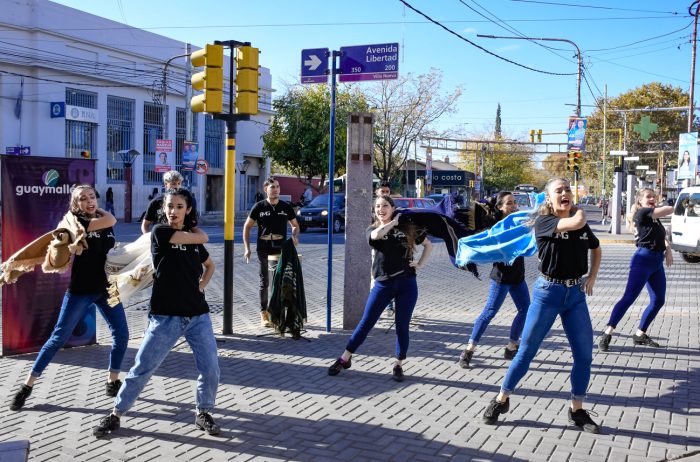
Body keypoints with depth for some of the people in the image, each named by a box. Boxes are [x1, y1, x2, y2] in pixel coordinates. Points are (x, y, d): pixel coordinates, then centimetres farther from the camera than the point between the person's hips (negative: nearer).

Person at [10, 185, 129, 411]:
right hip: (80, 290, -5)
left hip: (106, 289, 5)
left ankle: (112, 381, 18)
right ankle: (27, 385, 13)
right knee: (58, 338, 0)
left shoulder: (105, 224, 8)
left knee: (121, 334, 2)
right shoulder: (75, 221, -9)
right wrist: (100, 213, -7)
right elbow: (111, 220, -21)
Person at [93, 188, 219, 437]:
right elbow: (203, 238, -14)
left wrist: (201, 285, 10)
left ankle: (203, 414, 21)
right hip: (165, 316, -4)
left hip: (198, 315, 4)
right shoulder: (160, 232, -7)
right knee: (141, 369, 4)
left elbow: (210, 265, 28)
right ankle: (115, 414, 21)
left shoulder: (193, 239, 9)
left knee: (211, 370, 0)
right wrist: (192, 229, 7)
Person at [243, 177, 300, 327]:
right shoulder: (259, 207, 0)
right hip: (263, 249, -1)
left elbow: (295, 225, 16)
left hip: (281, 249, 1)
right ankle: (264, 313, 17)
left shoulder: (286, 207, 4)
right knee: (264, 282, 7)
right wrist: (247, 248, -1)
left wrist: (295, 236, -6)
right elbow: (247, 226, 6)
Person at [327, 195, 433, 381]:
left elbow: (428, 245, 17)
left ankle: (398, 366, 18)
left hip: (407, 284, 0)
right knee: (366, 323, 2)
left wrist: (420, 264, 5)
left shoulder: (407, 228, 7)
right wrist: (395, 221, -10)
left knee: (402, 326, 3)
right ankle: (344, 359, 14)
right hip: (383, 284, 0)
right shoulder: (372, 229, 6)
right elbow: (377, 235, -21)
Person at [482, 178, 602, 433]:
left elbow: (596, 248, 25)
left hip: (576, 294, 5)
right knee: (526, 351, 1)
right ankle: (501, 400, 17)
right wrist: (578, 212, -6)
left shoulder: (582, 226, 5)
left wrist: (592, 277, 11)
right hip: (548, 292, -5)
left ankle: (577, 410, 19)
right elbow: (575, 223, -28)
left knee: (584, 355, 3)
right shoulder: (543, 222, -11)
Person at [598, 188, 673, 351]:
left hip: (657, 262, 9)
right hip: (643, 260, -9)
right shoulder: (642, 213, -9)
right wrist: (658, 209, 9)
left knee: (659, 300, 8)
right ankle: (607, 334, -12)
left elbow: (661, 236, 20)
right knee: (629, 298, -13)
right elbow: (670, 209, -12)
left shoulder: (654, 218, 17)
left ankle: (640, 334, 17)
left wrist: (668, 249, 1)